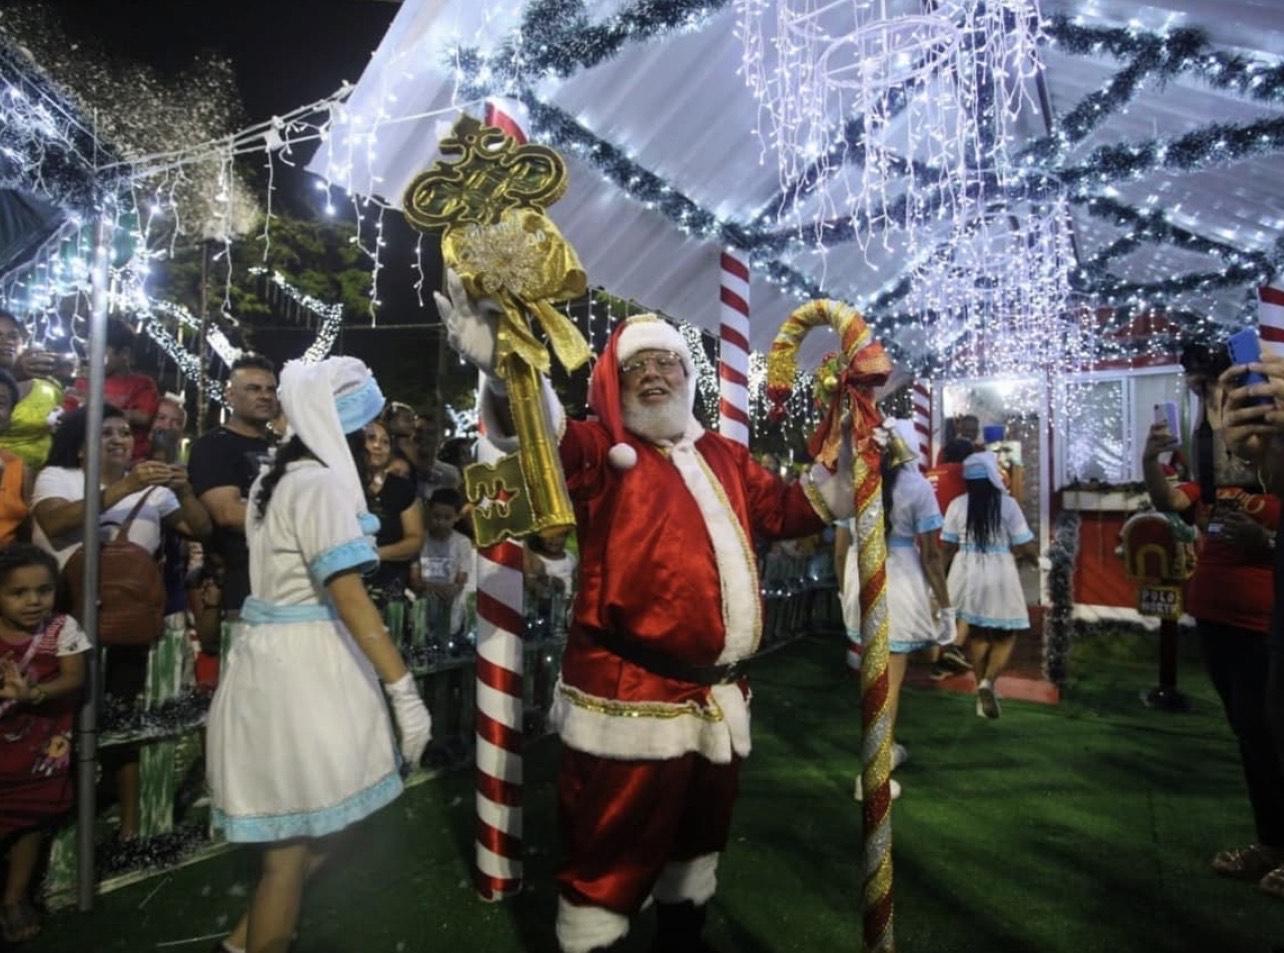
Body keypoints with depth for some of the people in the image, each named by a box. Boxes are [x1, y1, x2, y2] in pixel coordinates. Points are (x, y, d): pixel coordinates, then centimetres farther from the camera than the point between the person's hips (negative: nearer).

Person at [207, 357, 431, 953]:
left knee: (303, 834, 22)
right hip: (300, 668, -10)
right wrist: (404, 689, -25)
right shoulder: (321, 482, -17)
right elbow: (349, 596, -25)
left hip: (277, 659, 10)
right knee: (296, 846, 7)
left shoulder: (278, 477, 13)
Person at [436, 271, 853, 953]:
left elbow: (793, 509, 21)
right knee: (612, 851, 7)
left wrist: (852, 445, 15)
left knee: (700, 833, 26)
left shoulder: (724, 457, 13)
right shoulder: (603, 453, -6)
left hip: (717, 696, 7)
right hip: (629, 696, -6)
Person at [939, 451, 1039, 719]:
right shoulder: (1007, 504, -10)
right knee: (1005, 636, 12)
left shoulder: (958, 505, -3)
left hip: (967, 576, 3)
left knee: (977, 633, 18)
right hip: (999, 577, -3)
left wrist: (940, 579, 11)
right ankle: (988, 682, -10)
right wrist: (1034, 554, 15)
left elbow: (946, 548, -1)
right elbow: (1026, 548, -8)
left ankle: (983, 692, 24)